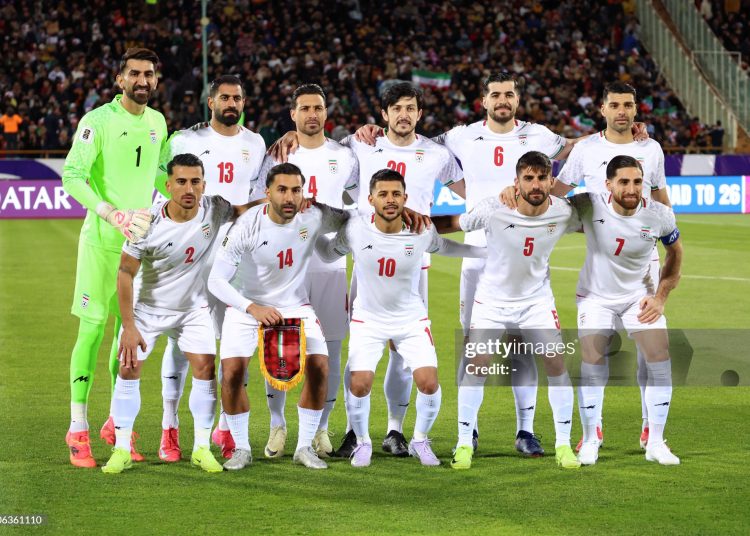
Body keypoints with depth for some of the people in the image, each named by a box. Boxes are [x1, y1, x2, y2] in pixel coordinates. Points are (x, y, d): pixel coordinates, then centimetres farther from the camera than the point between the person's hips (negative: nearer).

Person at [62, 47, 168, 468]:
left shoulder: (157, 122, 11)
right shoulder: (98, 121, -9)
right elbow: (72, 177, -15)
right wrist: (114, 215, -24)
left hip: (143, 240, 6)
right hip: (102, 240, -6)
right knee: (93, 329, -5)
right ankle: (78, 429, 1)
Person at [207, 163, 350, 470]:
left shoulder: (314, 217, -16)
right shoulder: (247, 225, -25)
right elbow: (216, 280, -28)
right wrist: (253, 308, -42)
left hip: (295, 305, 2)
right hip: (247, 306, -2)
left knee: (319, 367, -14)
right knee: (232, 371, -17)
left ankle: (305, 447, 2)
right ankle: (241, 449, 2)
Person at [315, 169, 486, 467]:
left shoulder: (421, 232, -15)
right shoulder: (355, 230, -16)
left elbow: (447, 247, 6)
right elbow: (328, 254, 2)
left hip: (411, 319, 1)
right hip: (368, 319, -1)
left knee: (429, 383, -12)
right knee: (359, 386, -15)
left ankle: (420, 441, 17)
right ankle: (362, 442, 14)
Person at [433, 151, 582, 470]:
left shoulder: (563, 213, -15)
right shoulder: (493, 210, -23)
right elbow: (452, 224, -9)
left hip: (536, 298, 2)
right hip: (492, 298, -2)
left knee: (556, 362, -9)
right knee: (477, 365, -12)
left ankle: (563, 444, 5)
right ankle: (464, 443, 4)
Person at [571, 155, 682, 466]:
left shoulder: (659, 215, -16)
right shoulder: (590, 206, -24)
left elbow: (675, 253, 3)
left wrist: (661, 296, -2)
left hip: (640, 296, 2)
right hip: (596, 296, -1)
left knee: (660, 358, -10)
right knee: (592, 362, -11)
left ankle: (655, 443, 3)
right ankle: (590, 441, 7)